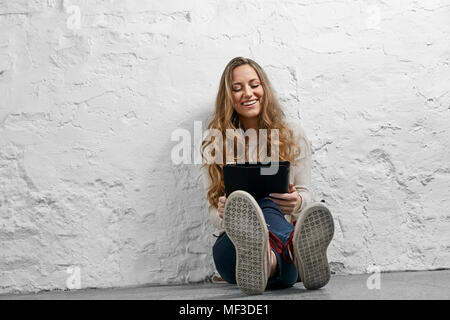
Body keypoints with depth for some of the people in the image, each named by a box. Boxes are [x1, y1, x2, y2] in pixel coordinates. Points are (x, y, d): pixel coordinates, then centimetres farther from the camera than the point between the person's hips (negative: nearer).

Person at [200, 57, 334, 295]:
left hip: (286, 231, 1)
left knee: (266, 207, -36)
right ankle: (305, 258, -71)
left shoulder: (292, 134, 14)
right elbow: (214, 212, 8)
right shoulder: (214, 143, 13)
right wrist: (223, 215, -18)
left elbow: (306, 193, 9)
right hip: (234, 242, 0)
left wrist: (298, 203, -17)